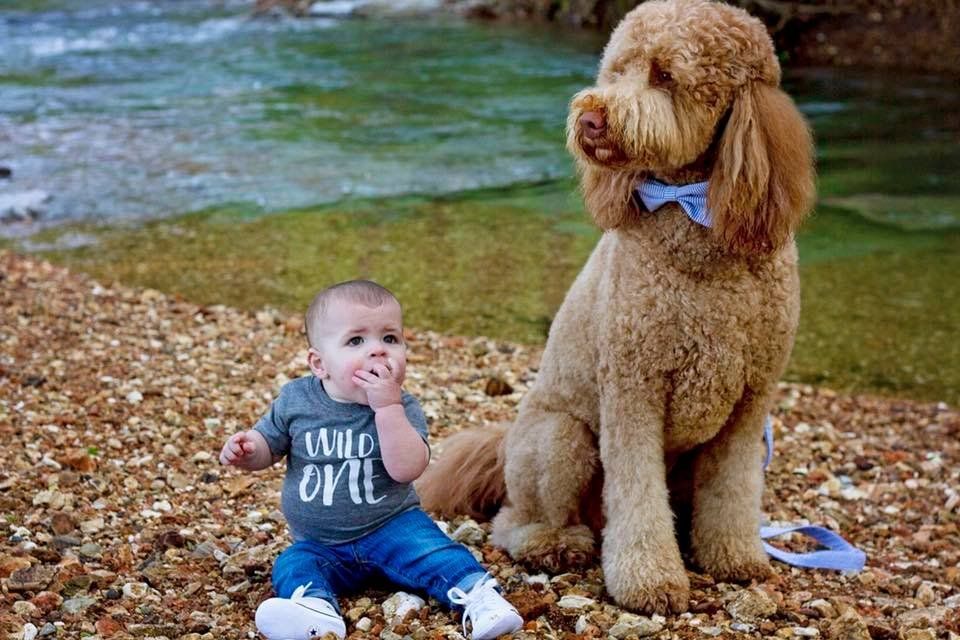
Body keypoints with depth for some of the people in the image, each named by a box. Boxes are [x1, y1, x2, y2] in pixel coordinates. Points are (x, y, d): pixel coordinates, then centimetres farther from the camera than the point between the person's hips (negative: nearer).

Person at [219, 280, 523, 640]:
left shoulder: (402, 408, -12)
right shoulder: (295, 400, -6)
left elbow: (406, 469, -27)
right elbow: (268, 446, 8)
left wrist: (388, 406, -33)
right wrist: (246, 450, -16)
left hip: (391, 528, -2)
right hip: (319, 543, 2)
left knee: (433, 550, -27)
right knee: (293, 567, -25)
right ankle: (316, 610, -49)